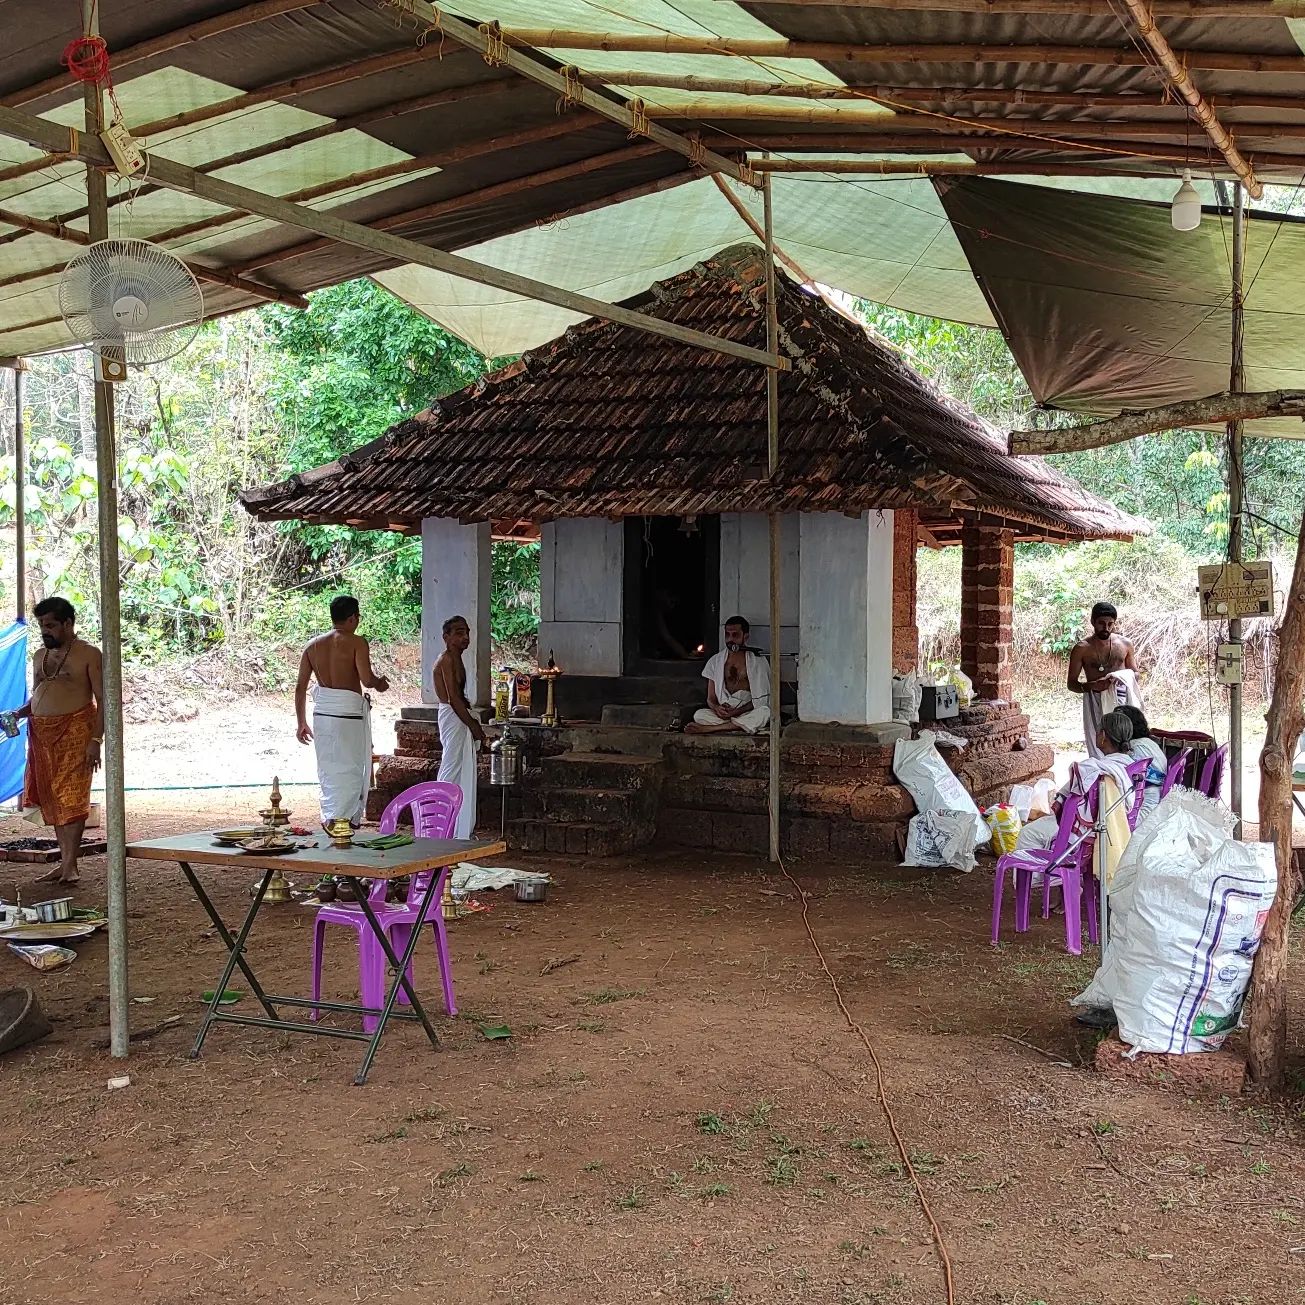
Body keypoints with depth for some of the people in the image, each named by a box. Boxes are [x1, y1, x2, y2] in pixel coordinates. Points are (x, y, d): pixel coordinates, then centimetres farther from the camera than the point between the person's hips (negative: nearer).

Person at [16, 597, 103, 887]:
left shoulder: (88, 655, -3)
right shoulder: (39, 656, 16)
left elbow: (103, 700, -7)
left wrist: (96, 739, -15)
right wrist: (19, 713, 3)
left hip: (74, 732, -7)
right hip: (42, 735, 7)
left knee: (71, 797, -9)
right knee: (52, 799, 7)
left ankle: (70, 865, -8)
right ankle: (65, 861, 13)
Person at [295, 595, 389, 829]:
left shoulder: (314, 645, 10)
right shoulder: (356, 642, -7)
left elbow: (300, 686, 10)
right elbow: (367, 680, -16)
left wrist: (301, 723, 16)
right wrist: (379, 683, 7)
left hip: (321, 712, 6)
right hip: (349, 713, -6)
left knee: (328, 769, 17)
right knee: (350, 770, 2)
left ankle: (330, 817, 22)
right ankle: (341, 820, -4)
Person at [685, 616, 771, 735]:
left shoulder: (758, 661, 5)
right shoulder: (715, 661, 12)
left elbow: (759, 699, -1)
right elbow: (710, 698, 10)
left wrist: (737, 711, -17)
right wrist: (716, 708, -15)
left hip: (748, 714, -1)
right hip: (722, 711, 1)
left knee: (764, 712, -35)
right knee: (699, 714, -26)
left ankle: (708, 728, -34)